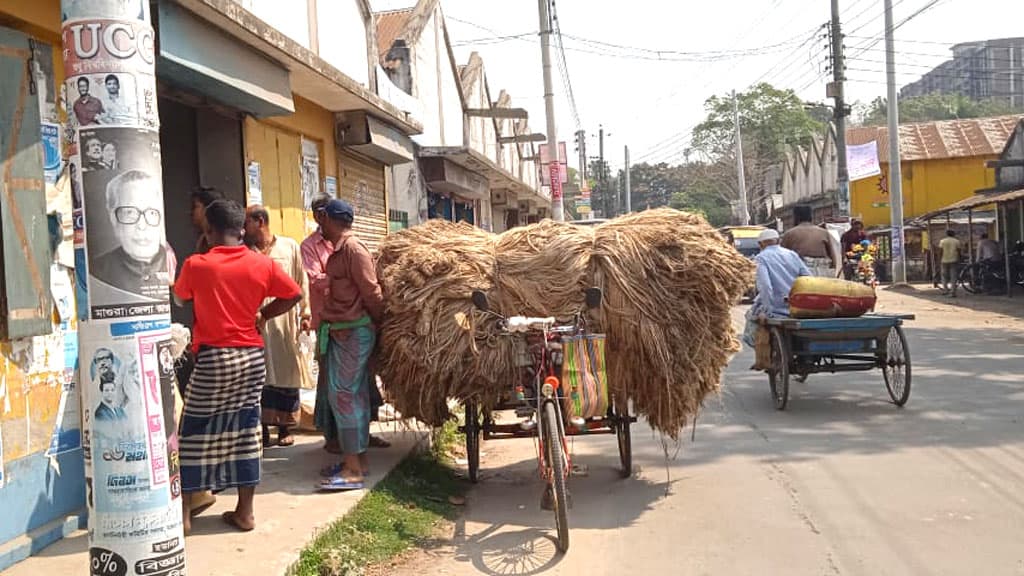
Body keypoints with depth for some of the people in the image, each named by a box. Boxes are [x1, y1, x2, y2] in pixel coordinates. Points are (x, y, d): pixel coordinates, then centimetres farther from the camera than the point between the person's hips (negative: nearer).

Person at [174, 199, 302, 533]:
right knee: (246, 432, 10)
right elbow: (294, 295, 5)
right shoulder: (262, 264, -2)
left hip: (213, 359, -3)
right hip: (252, 357, 3)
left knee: (195, 433, 7)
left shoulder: (196, 265, -8)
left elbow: (180, 299, 11)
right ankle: (245, 512, 16)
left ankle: (184, 513, 13)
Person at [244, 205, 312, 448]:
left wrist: (305, 313, 3)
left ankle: (285, 428, 15)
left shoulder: (289, 246, 6)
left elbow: (301, 282, 7)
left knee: (286, 373, 5)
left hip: (284, 320, 0)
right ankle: (263, 427, 9)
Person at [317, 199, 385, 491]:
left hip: (353, 332, -9)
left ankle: (353, 470, -6)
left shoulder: (353, 249, -16)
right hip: (341, 332, 9)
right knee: (354, 395, 12)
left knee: (344, 395, -9)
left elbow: (371, 292, -15)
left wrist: (378, 323, -4)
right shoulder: (339, 250, 14)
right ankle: (357, 460, 20)